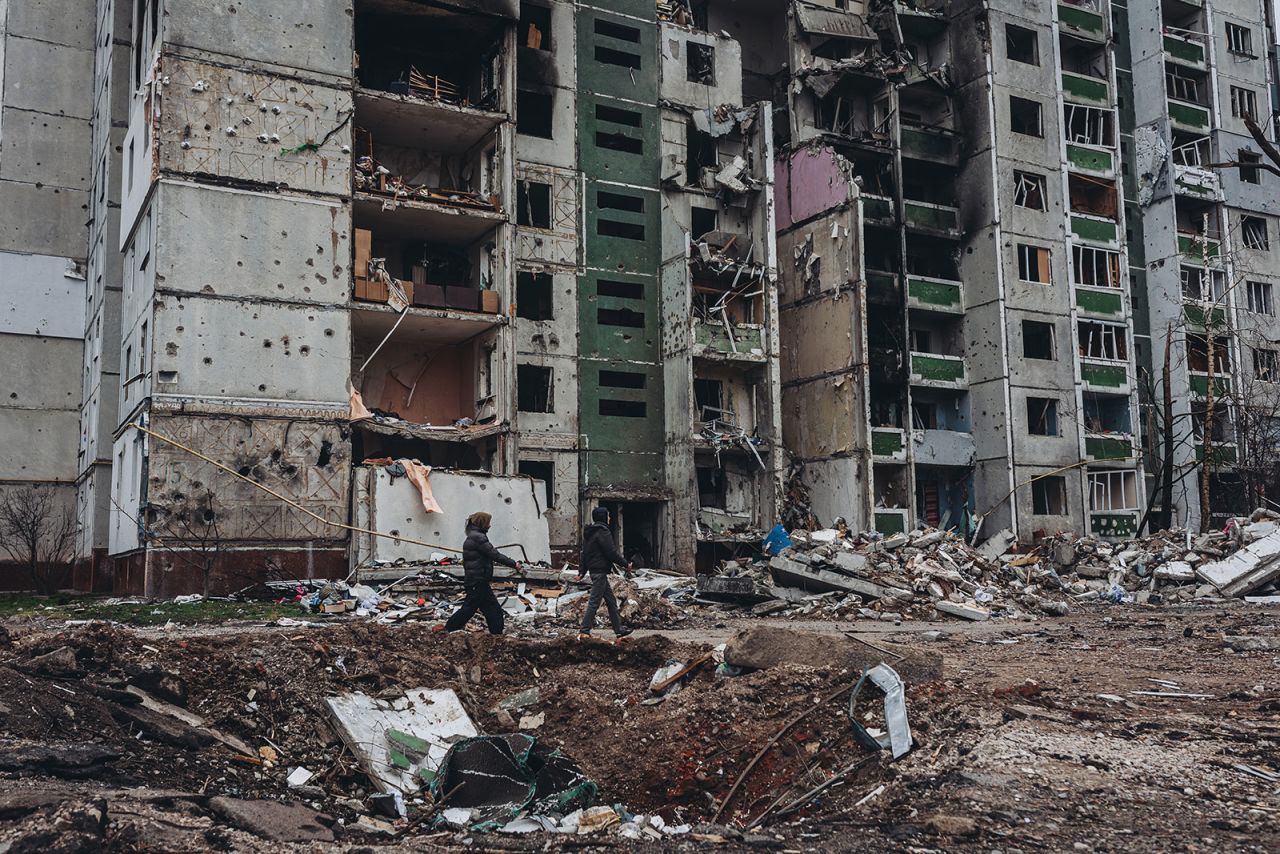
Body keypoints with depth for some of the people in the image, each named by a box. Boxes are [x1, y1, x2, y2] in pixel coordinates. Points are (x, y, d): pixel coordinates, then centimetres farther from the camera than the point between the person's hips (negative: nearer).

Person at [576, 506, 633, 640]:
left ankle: (619, 629, 18)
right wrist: (625, 564, -6)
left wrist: (581, 572, 19)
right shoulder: (603, 532, -15)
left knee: (611, 600, 14)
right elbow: (611, 553, -17)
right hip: (600, 571, -10)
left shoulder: (589, 533, 15)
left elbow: (584, 554, 18)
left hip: (593, 570, 10)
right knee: (594, 602, -7)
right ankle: (584, 632, -6)